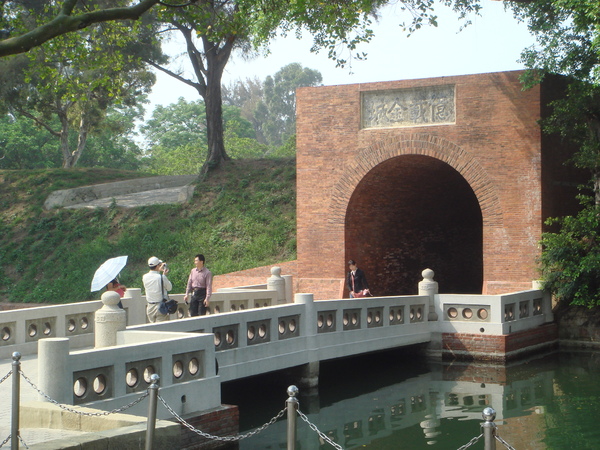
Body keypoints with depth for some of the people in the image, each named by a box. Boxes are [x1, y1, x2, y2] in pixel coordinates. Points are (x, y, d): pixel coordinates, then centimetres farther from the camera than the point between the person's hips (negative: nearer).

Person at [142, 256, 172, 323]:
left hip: (150, 307, 5)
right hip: (161, 306, -5)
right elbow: (169, 288, 0)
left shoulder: (144, 277, -1)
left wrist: (159, 270, 28)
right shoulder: (162, 277, -16)